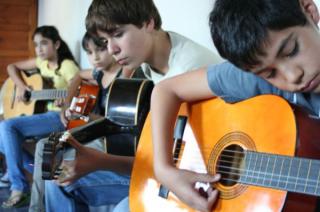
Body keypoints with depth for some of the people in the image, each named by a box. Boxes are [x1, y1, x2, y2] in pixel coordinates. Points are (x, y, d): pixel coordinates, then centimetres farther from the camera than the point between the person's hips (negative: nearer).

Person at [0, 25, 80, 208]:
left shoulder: (67, 65, -10)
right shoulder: (42, 62, 12)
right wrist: (20, 85, 1)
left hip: (59, 117, -8)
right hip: (42, 114, 8)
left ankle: (19, 188, -20)